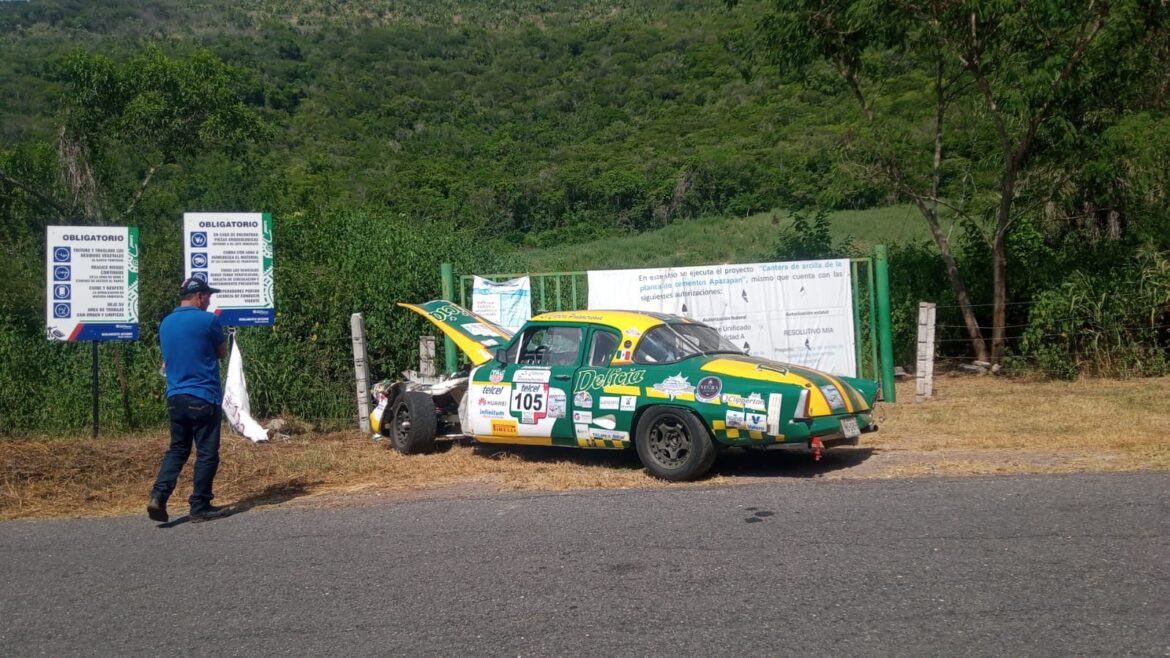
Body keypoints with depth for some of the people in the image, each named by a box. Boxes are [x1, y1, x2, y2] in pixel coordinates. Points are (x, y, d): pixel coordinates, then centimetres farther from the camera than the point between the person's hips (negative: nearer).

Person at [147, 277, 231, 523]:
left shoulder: (165, 323, 10)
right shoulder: (207, 320, -10)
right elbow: (222, 353, 4)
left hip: (175, 397, 6)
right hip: (204, 397, -6)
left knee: (177, 449, 15)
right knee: (207, 453, 3)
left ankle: (158, 496, -1)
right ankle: (200, 507, 8)